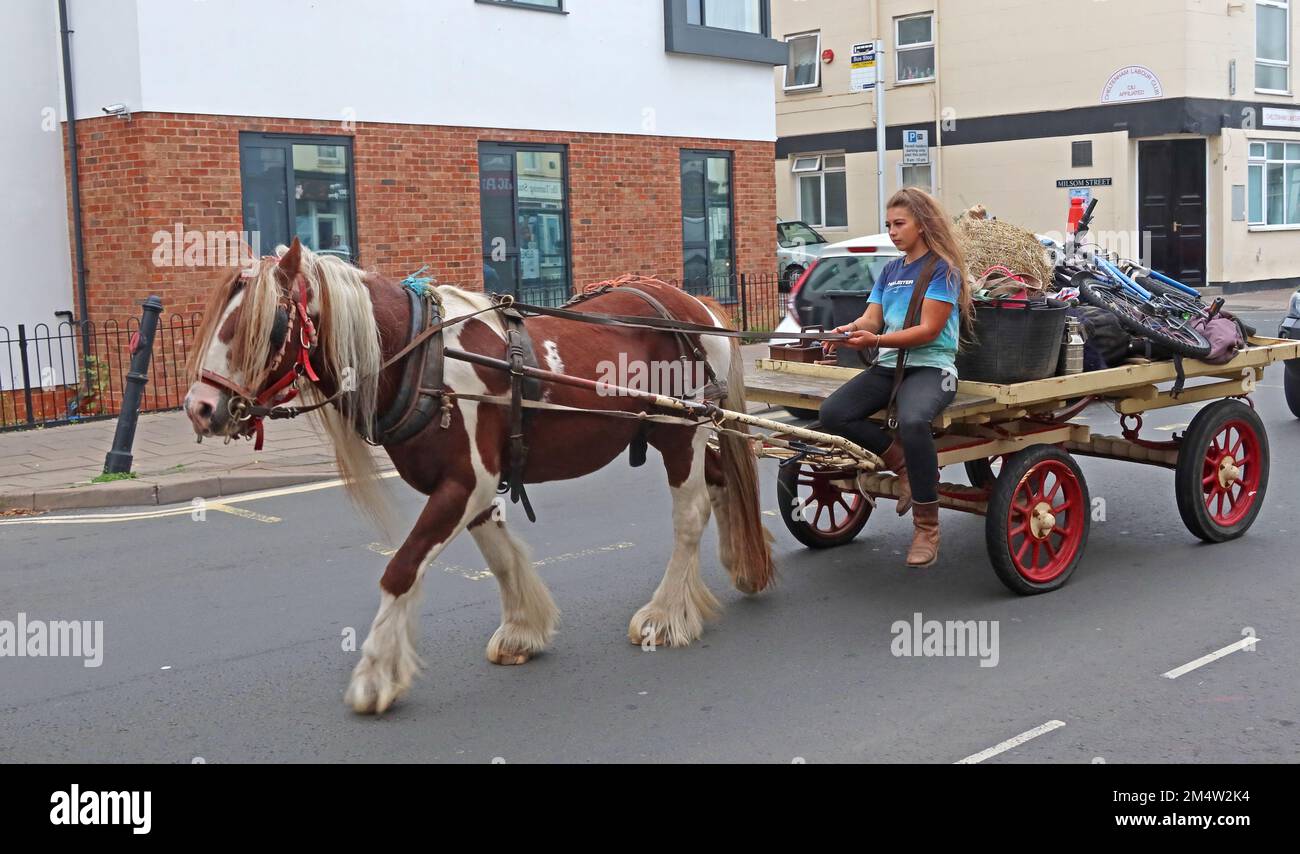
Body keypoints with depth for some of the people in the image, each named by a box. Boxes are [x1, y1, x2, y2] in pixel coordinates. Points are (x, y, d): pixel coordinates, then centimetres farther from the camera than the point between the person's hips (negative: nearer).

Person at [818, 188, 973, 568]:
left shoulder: (942, 269, -4)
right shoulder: (890, 271, 18)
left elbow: (928, 330, -13)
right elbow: (872, 318, 11)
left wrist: (875, 340, -26)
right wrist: (851, 329, -14)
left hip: (931, 366, -7)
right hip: (889, 366, 7)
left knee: (912, 421, -38)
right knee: (832, 414, -20)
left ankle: (927, 528, -23)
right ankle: (904, 464, -2)